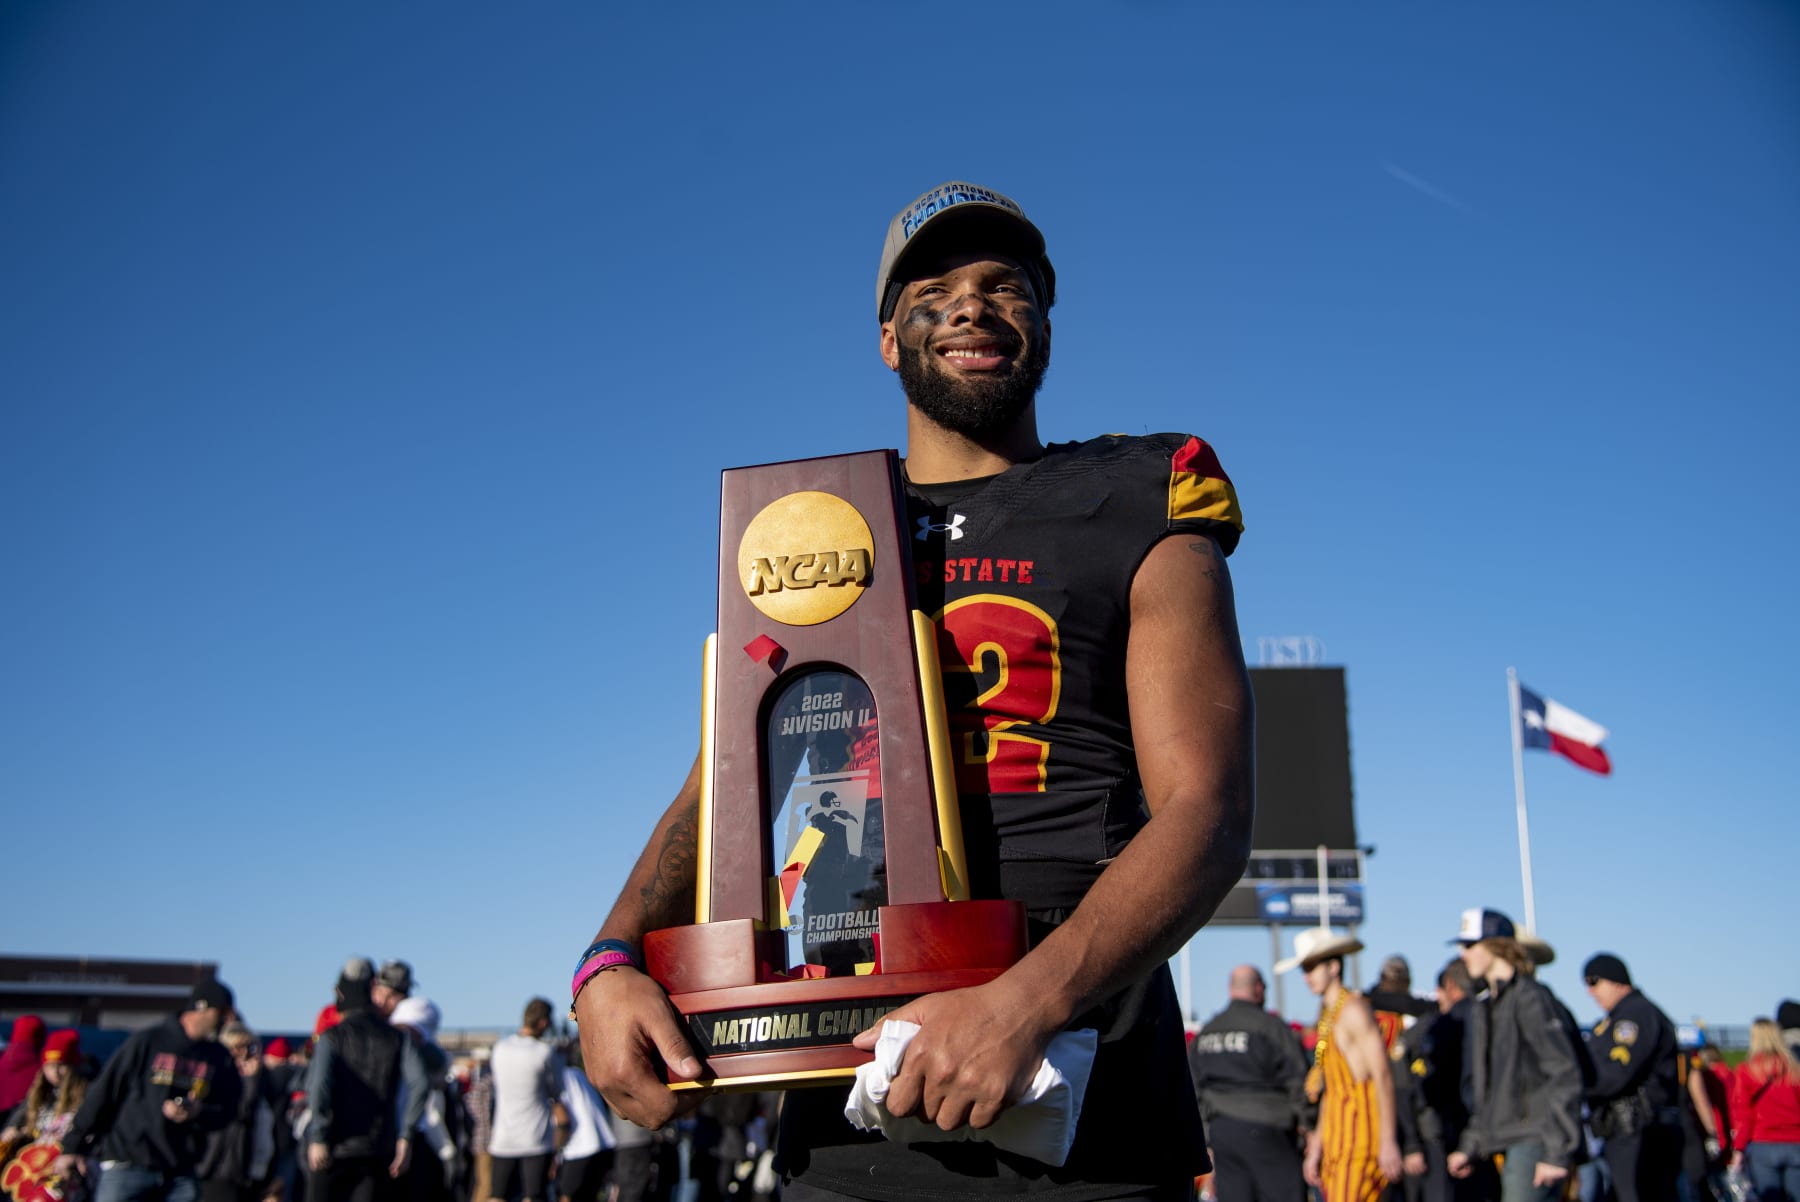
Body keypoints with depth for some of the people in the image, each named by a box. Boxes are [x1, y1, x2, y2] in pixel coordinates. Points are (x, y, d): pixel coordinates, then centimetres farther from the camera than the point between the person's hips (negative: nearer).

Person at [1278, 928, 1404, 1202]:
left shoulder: (1353, 1009, -9)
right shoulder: (1327, 1014, 18)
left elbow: (1383, 1075, -15)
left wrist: (1388, 1140, -19)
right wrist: (1316, 1146, 19)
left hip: (1361, 1135, -9)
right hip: (1337, 1137, 9)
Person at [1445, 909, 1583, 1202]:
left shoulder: (1529, 997, -10)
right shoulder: (1482, 1010, 17)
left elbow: (1565, 1075, -15)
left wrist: (1558, 1152, -17)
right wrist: (1469, 1145, 18)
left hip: (1536, 1141, -9)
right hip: (1511, 1142, 9)